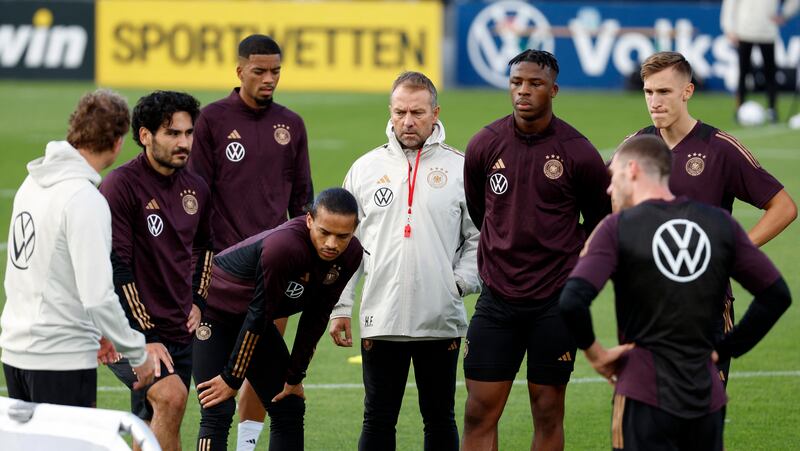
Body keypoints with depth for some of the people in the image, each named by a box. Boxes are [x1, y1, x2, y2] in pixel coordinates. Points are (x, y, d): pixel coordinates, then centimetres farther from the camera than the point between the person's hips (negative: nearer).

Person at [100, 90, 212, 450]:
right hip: (131, 330, -7)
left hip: (179, 330, 7)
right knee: (171, 396, -28)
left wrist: (197, 301, 16)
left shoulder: (195, 189, 8)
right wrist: (144, 337, -18)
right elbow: (114, 266, -16)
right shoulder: (121, 185, -13)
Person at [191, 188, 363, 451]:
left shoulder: (350, 255, -14)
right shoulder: (284, 245, -37)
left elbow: (316, 319, -4)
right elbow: (258, 313, -29)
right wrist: (232, 378, -21)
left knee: (290, 409, 6)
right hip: (210, 309, -8)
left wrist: (294, 377, 0)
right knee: (218, 413, -17)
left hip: (250, 319, 8)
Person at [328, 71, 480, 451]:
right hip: (381, 319, 1)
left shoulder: (460, 169, 2)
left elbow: (479, 238, 6)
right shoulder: (365, 169, 7)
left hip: (441, 320, -1)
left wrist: (461, 282, -9)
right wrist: (340, 308, 3)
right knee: (378, 420, 4)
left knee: (440, 419, 8)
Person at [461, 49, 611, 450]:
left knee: (548, 413, 4)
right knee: (479, 413, -2)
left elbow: (600, 222, 9)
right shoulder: (484, 145, 0)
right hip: (497, 297, 2)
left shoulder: (579, 154, -6)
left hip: (555, 303, -2)